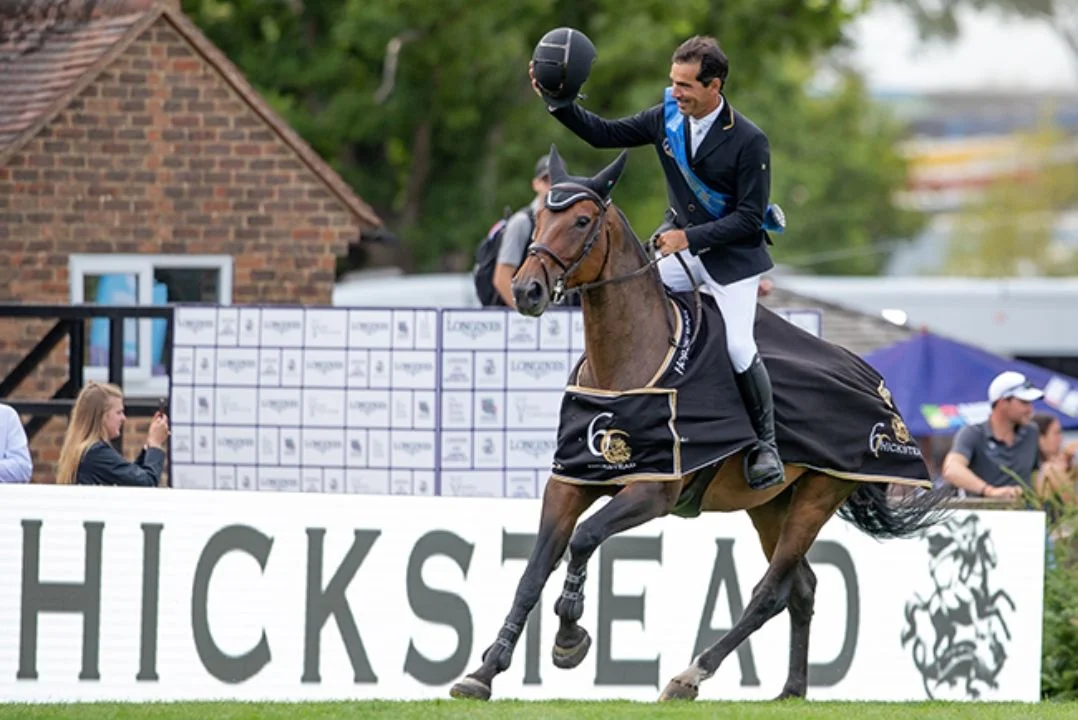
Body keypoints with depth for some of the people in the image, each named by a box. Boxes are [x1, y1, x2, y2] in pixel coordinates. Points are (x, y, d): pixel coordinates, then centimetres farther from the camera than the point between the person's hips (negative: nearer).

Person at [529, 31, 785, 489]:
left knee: (739, 349, -11)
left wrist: (690, 238, -26)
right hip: (680, 242, 5)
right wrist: (557, 102, -11)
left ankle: (765, 443, 9)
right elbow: (604, 135, 2)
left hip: (731, 253, -5)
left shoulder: (749, 141, -23)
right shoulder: (667, 118, -8)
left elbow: (749, 219, -20)